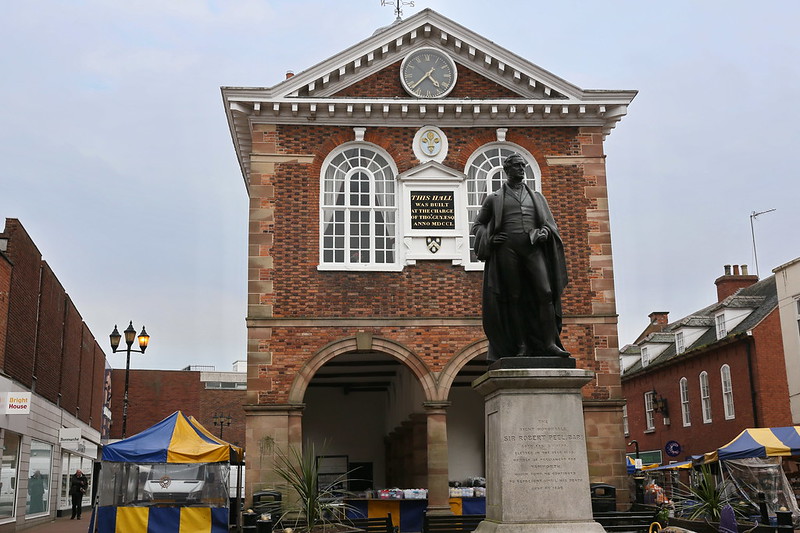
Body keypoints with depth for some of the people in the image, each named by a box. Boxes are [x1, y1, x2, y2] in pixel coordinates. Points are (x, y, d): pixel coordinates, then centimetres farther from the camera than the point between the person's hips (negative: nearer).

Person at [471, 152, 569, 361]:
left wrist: (545, 233, -2)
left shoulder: (536, 197, 23)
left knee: (545, 291, -14)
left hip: (533, 248, 1)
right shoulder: (494, 198, 16)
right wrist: (490, 238, -2)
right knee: (514, 297, -4)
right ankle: (522, 346, -2)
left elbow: (550, 223, 21)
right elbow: (477, 225, 18)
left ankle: (549, 343, -15)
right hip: (507, 249, -1)